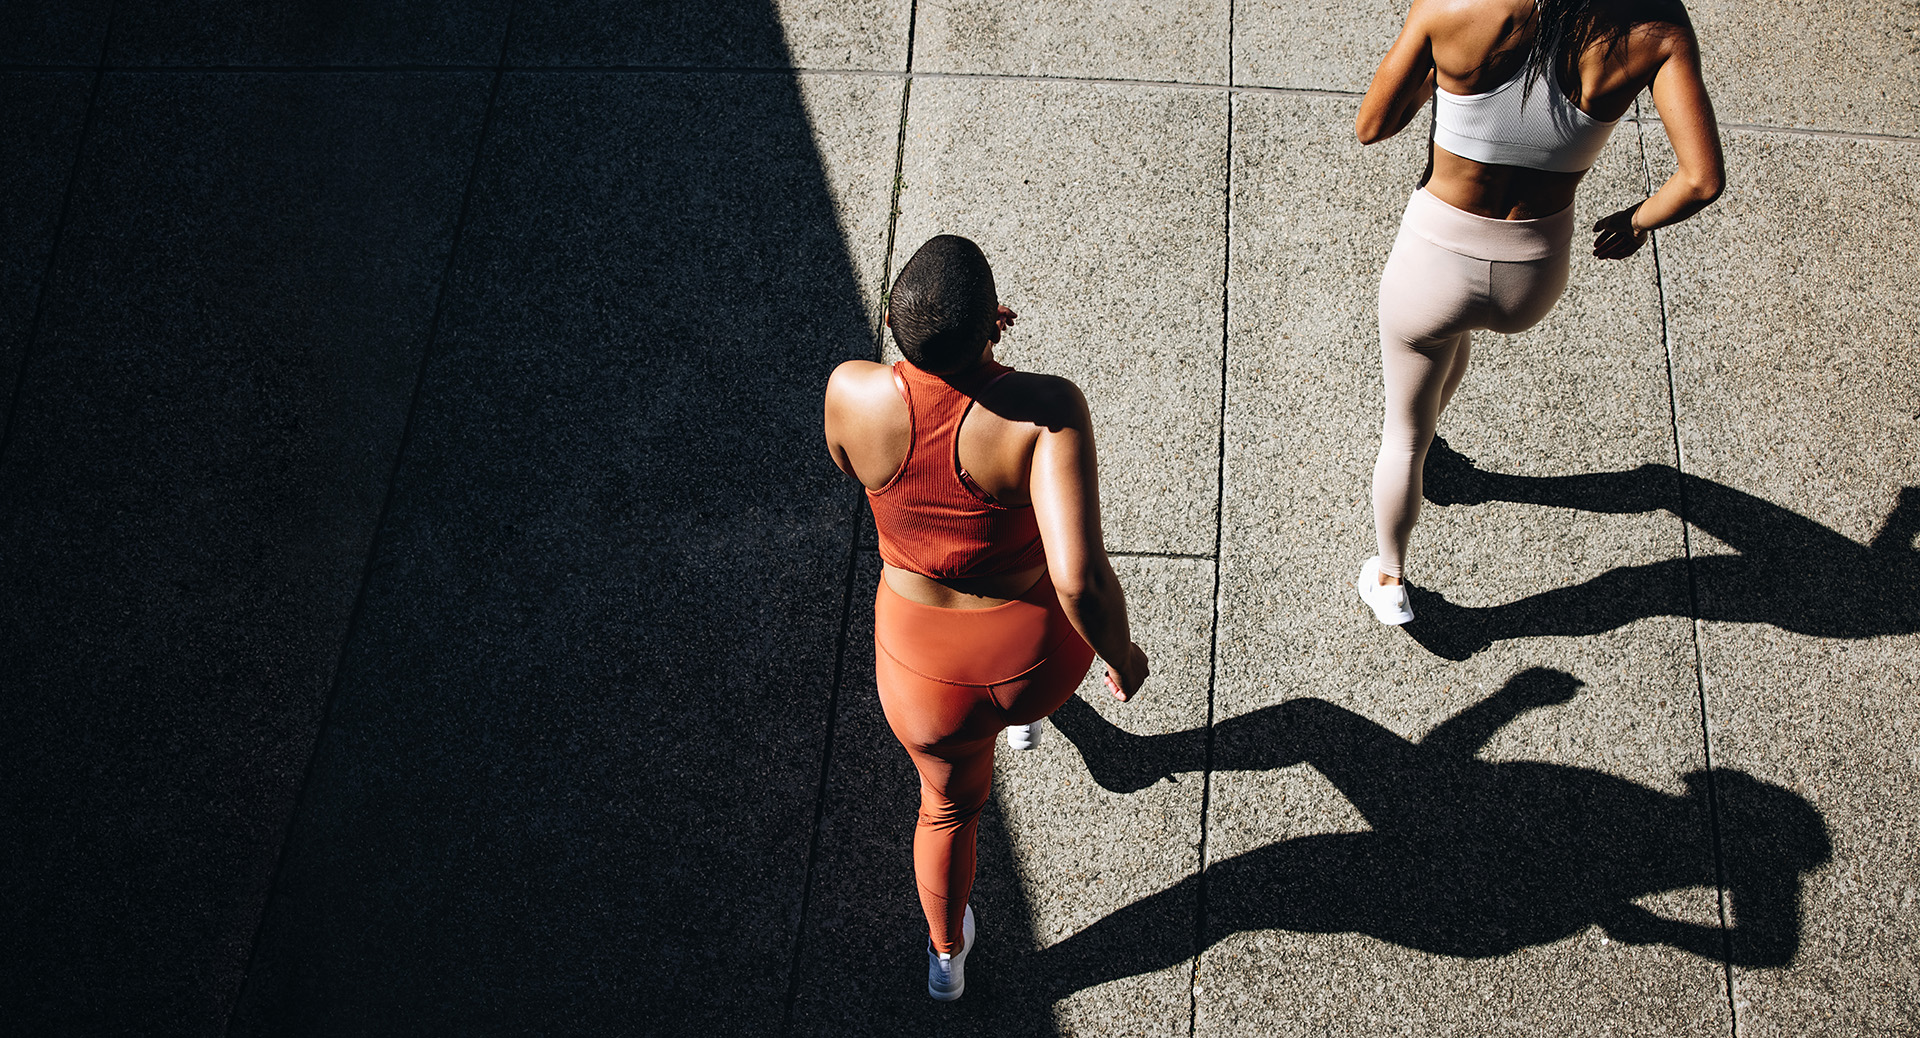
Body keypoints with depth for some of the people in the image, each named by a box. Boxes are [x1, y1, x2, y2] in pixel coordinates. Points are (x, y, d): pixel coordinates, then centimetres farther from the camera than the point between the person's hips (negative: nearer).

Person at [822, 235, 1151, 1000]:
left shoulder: (852, 392, -26)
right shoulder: (1044, 410, -35)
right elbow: (1080, 577, -42)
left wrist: (946, 344, 0)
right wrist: (1122, 657, -21)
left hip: (924, 670, 1)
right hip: (1040, 655, -1)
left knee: (950, 803, 34)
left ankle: (947, 957, 58)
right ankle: (1024, 717, 76)